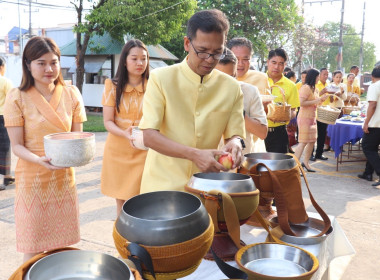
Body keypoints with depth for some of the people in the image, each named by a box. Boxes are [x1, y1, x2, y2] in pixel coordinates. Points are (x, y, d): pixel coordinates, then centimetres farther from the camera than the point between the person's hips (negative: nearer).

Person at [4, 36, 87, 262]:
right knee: (33, 250, 5)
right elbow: (17, 146, -7)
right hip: (32, 178, -2)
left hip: (64, 178, 3)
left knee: (63, 247, 11)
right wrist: (40, 160, -26)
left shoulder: (71, 94, 3)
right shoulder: (17, 97, -6)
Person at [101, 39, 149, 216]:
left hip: (144, 151, -1)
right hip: (118, 150, 1)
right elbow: (108, 122, -3)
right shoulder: (113, 86, 3)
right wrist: (125, 134, -23)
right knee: (121, 200, 9)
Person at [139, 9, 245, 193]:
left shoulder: (232, 88, -2)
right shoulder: (161, 78, -9)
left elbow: (234, 134, 2)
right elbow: (149, 136, -14)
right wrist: (194, 154, -28)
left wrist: (235, 143, -22)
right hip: (162, 185, -2)